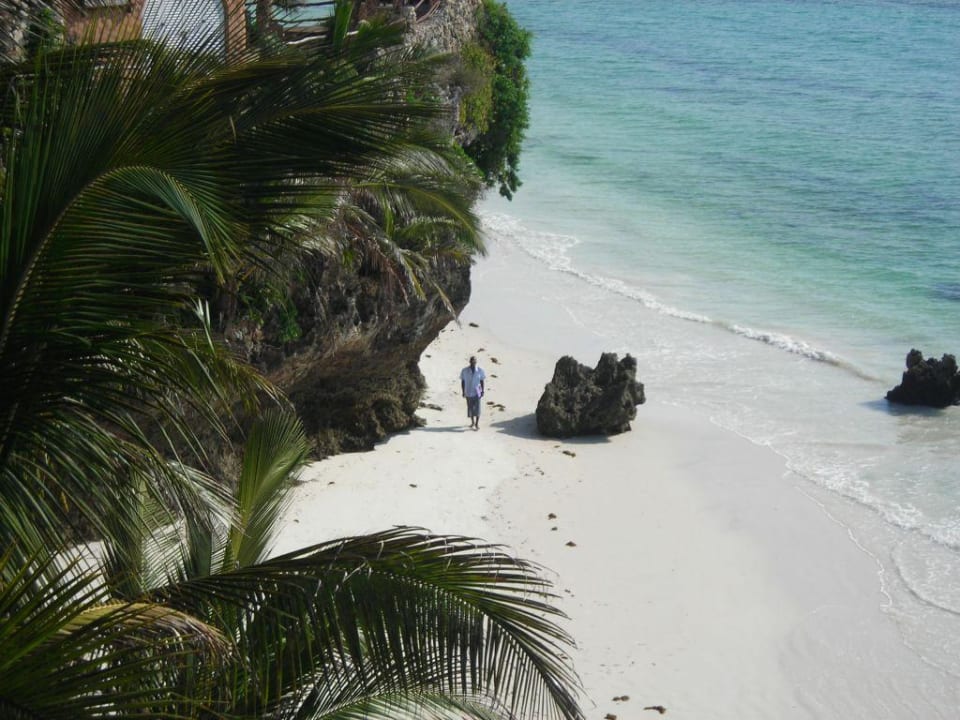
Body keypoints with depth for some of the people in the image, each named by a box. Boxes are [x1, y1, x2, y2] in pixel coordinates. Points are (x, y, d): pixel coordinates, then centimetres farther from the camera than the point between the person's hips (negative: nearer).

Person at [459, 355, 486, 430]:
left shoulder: (480, 370, -9)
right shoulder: (464, 371, -10)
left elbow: (482, 381, -1)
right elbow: (462, 381, -1)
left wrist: (482, 391, 0)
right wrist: (463, 392, 1)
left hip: (477, 392, -1)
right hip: (468, 392, 1)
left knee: (477, 408, -4)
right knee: (470, 408, 12)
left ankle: (477, 423, 7)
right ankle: (472, 422, 30)